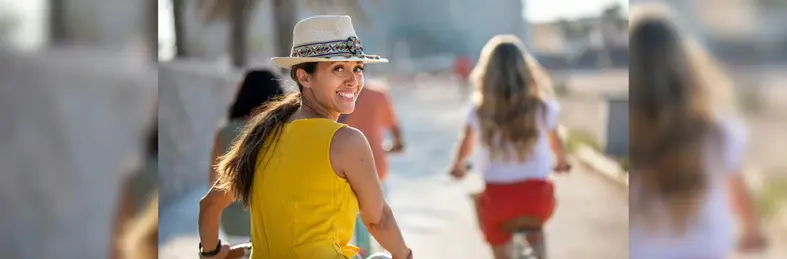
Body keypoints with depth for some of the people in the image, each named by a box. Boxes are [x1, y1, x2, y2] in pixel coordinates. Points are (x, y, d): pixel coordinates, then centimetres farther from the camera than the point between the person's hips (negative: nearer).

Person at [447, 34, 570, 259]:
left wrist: (458, 165, 37)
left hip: (497, 195, -1)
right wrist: (561, 162, 37)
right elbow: (555, 141, 14)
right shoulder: (541, 104, -4)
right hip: (536, 194, 1)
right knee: (535, 227, 35)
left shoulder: (479, 108, -4)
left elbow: (467, 143, 15)